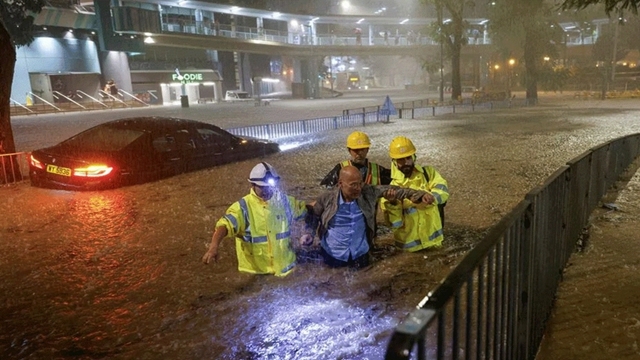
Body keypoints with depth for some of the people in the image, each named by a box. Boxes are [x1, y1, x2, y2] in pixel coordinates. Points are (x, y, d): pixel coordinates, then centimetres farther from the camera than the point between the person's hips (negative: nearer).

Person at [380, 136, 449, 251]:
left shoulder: (428, 172, -1)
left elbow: (443, 190, -19)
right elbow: (395, 224, -12)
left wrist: (432, 197, -39)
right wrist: (392, 204, -29)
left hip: (433, 240, 2)